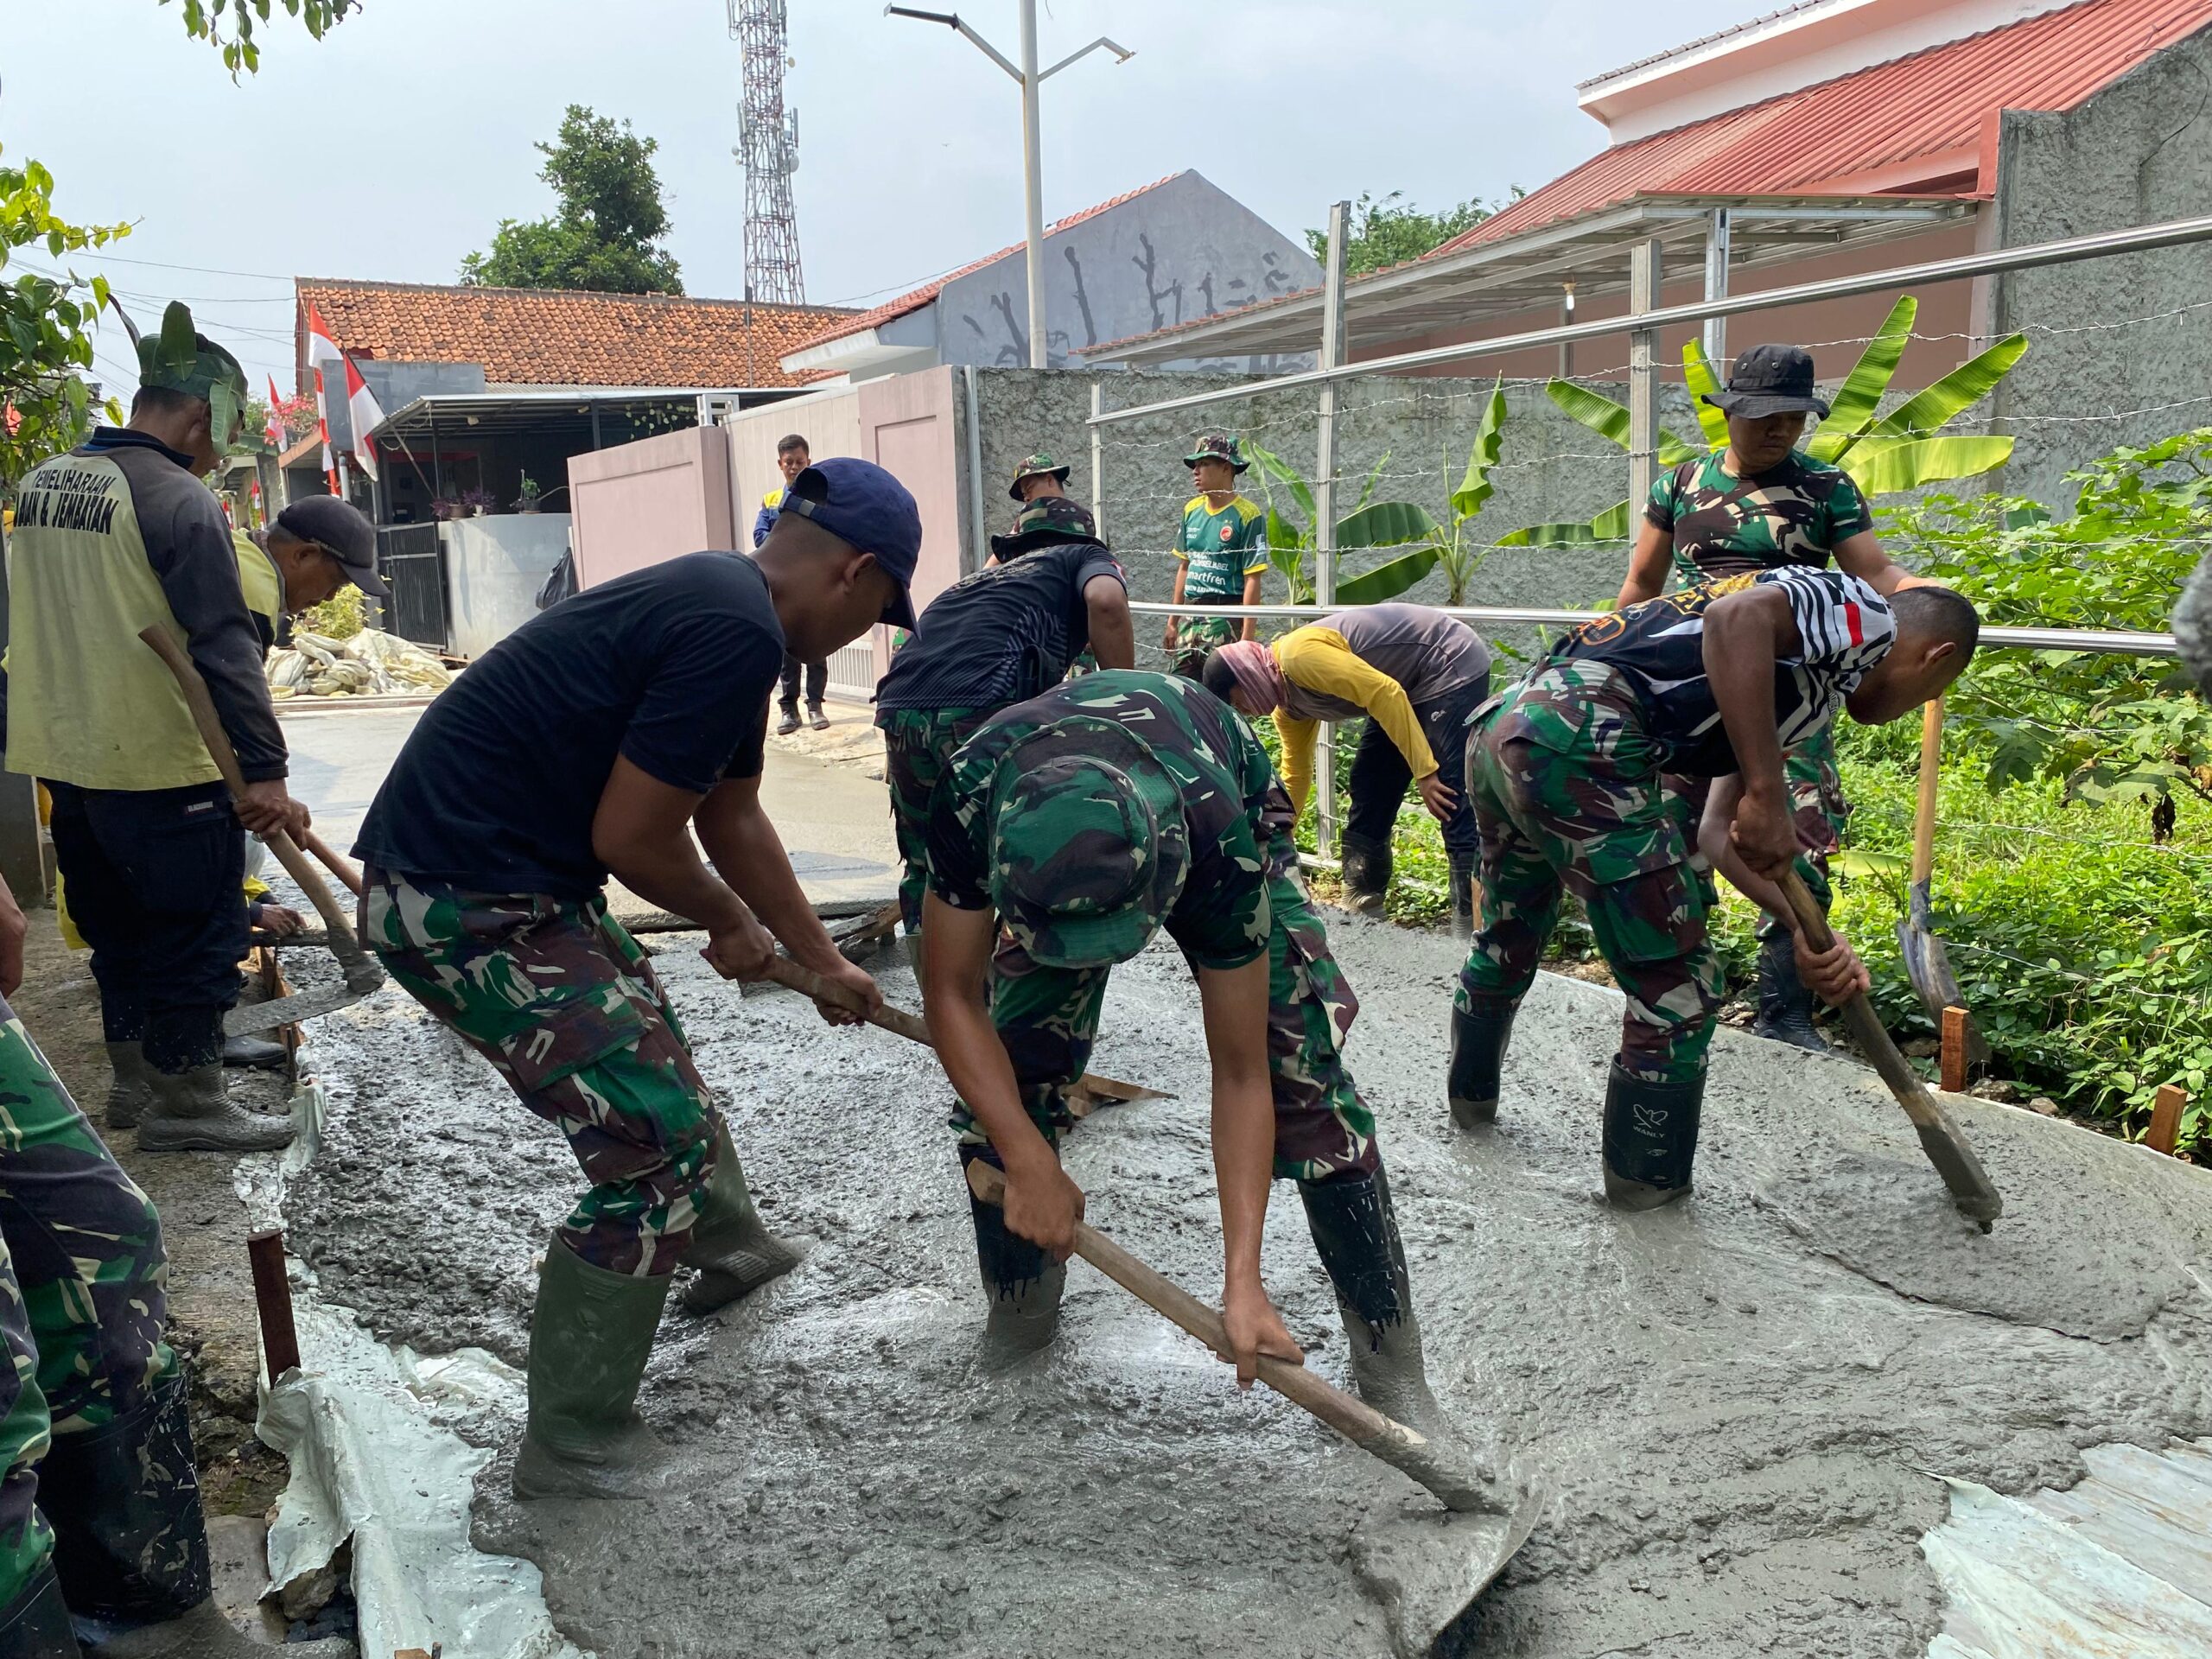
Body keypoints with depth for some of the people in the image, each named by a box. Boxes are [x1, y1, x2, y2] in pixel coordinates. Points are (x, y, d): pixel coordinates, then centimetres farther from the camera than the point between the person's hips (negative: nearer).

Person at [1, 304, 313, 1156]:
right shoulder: (178, 498, -16)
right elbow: (226, 645, -21)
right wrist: (265, 772, -23)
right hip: (161, 767, -8)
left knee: (118, 922, 20)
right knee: (197, 931, 3)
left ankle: (135, 1070, 33)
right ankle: (186, 1105, 10)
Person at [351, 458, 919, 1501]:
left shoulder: (720, 605, 11)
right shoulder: (736, 632, -22)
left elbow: (734, 818, 20)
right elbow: (629, 837, -20)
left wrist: (822, 959, 27)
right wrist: (730, 922, 0)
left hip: (515, 880, 11)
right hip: (463, 906, -11)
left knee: (649, 1048, 27)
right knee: (656, 1140, -6)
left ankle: (728, 1245, 53)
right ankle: (571, 1446, 10)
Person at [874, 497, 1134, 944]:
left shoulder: (983, 575, 38)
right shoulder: (1086, 557, 23)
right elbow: (1106, 602, -2)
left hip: (898, 709, 6)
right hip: (982, 709, -6)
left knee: (928, 871, 23)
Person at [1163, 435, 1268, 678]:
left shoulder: (1247, 515, -9)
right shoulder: (1191, 510, 11)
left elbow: (1252, 580, -11)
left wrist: (1247, 637, -16)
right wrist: (1173, 621, 18)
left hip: (1226, 621, -7)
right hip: (1191, 617, 7)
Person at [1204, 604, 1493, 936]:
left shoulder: (1299, 655, -24)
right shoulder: (1288, 706, 6)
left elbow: (1385, 693, -29)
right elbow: (1295, 774, 19)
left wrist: (1424, 771, -29)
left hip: (1453, 667, -10)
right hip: (1414, 685, 10)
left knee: (1453, 802, -15)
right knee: (1369, 788, 9)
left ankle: (1473, 921, -15)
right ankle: (1361, 899, 17)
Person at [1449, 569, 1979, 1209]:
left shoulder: (1793, 691, 30)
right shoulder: (1862, 613, 4)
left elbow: (1717, 830, 23)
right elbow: (1736, 614, -20)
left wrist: (1804, 930, 12)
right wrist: (1767, 795, -20)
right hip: (1579, 742, -10)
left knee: (1504, 944, 32)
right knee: (1678, 987, 7)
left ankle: (1471, 1095, 55)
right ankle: (1649, 1181, 24)